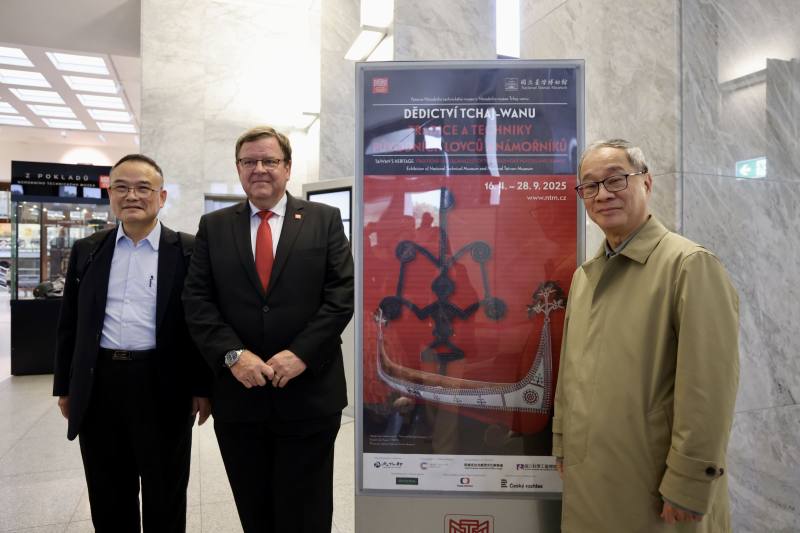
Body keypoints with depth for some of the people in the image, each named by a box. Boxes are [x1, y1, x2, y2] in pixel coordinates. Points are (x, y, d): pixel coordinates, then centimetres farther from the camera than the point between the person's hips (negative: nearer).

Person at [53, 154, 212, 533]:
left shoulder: (188, 251, -2)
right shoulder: (87, 251, 8)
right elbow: (69, 324, 12)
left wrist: (203, 387, -4)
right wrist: (65, 386, 10)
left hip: (163, 386, -3)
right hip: (98, 387, 3)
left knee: (165, 501, 12)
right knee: (108, 502, 17)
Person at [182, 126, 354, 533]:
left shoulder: (325, 220, 3)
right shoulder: (213, 226, 8)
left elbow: (341, 295, -5)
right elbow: (196, 300, 1)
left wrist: (300, 354, -15)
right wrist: (233, 354, -13)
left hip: (309, 392, -2)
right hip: (238, 392, 2)